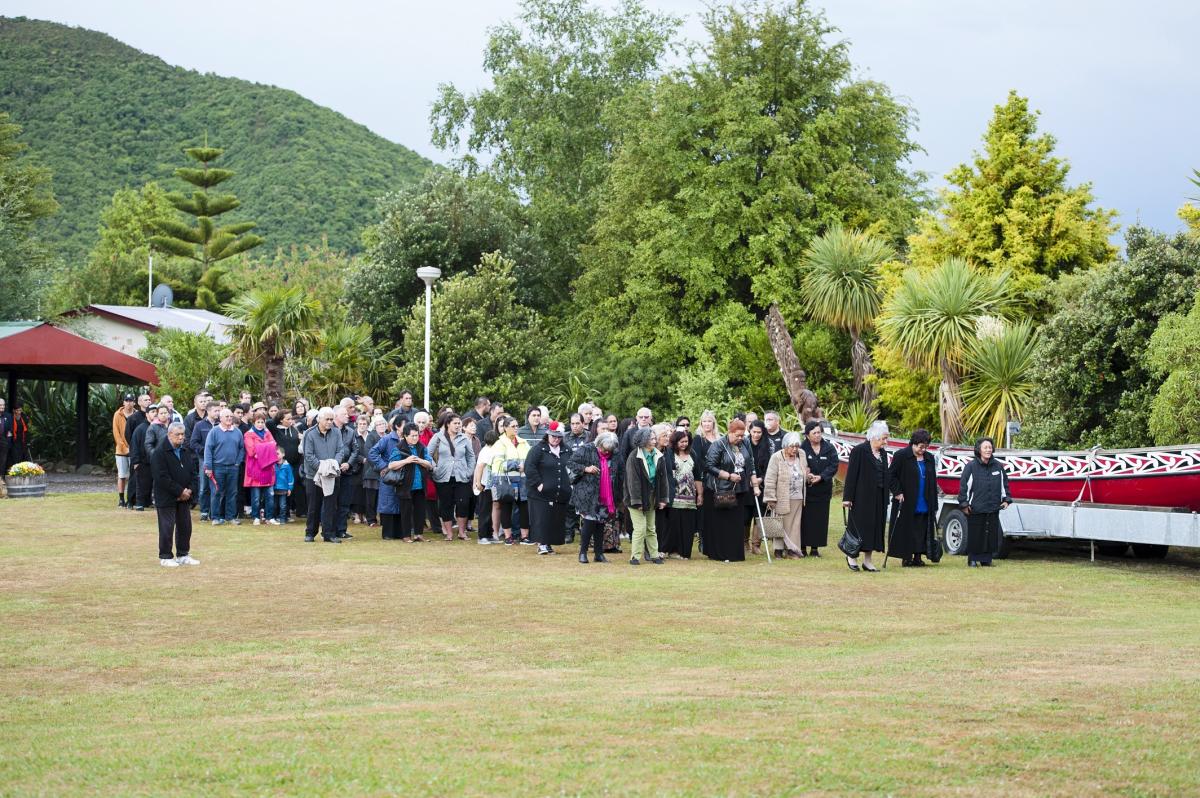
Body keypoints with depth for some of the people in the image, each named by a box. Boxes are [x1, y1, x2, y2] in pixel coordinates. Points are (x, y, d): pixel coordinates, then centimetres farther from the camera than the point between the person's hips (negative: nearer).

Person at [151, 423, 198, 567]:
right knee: (167, 528, -2)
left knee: (185, 527, 10)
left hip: (184, 496, 7)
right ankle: (165, 557, 6)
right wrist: (180, 491, -18)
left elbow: (193, 471, 12)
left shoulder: (186, 452, 11)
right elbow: (162, 477, -19)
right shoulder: (159, 453, -13)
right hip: (166, 498, -7)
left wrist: (188, 490, -5)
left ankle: (183, 555, 21)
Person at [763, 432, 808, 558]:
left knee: (794, 524, 5)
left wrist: (808, 476, 3)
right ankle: (779, 549, 8)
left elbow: (805, 472, 26)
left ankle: (792, 548, 10)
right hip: (782, 499, -5)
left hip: (797, 498, 5)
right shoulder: (776, 458, -9)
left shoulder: (801, 456, 8)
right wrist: (770, 498, -12)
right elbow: (770, 480, -10)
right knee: (781, 524, 0)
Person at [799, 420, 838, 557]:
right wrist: (806, 475, -24)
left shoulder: (829, 448, 4)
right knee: (805, 519, -3)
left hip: (823, 488, 3)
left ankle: (815, 548, 9)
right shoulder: (802, 449, -3)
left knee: (820, 519, 3)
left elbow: (834, 466, -3)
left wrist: (821, 477, -16)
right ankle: (802, 547, 4)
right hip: (805, 489, -3)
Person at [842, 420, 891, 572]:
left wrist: (885, 499, 12)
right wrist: (847, 498, -15)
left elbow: (884, 476, 15)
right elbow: (851, 475, -12)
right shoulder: (859, 451, -9)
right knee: (861, 526, -3)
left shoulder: (883, 453, 12)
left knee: (875, 528, 7)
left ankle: (867, 561, 12)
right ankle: (852, 556, 11)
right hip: (862, 497, -7)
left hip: (878, 498, 7)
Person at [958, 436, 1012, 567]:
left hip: (993, 509, 3)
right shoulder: (971, 467, -5)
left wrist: (1006, 500, 10)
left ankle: (986, 560, 16)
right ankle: (973, 559, 14)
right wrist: (964, 504, -6)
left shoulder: (998, 466, 6)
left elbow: (1004, 484, 17)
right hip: (975, 510, -3)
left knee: (991, 535, 5)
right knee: (975, 536, 1)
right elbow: (963, 486, -4)